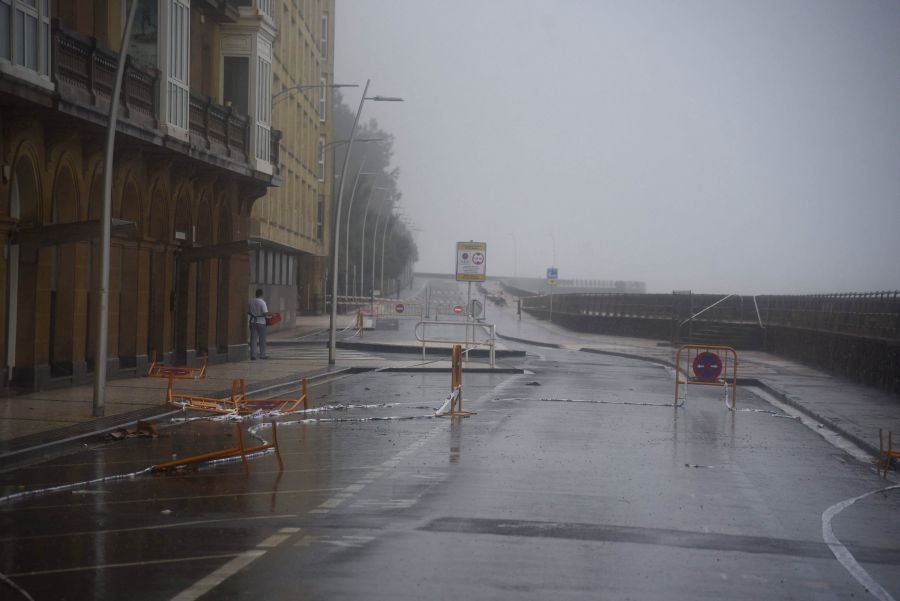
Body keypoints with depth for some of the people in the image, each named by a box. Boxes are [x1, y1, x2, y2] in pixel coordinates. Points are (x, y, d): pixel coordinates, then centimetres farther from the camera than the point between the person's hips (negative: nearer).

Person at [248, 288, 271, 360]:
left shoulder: (250, 302, 2)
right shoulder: (262, 302, -13)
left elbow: (248, 312, 8)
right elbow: (265, 313, -17)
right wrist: (270, 314, 3)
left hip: (253, 321, 4)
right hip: (261, 321, -4)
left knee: (253, 338, 4)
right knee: (262, 339, 7)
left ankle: (253, 354, 0)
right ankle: (263, 354, 14)